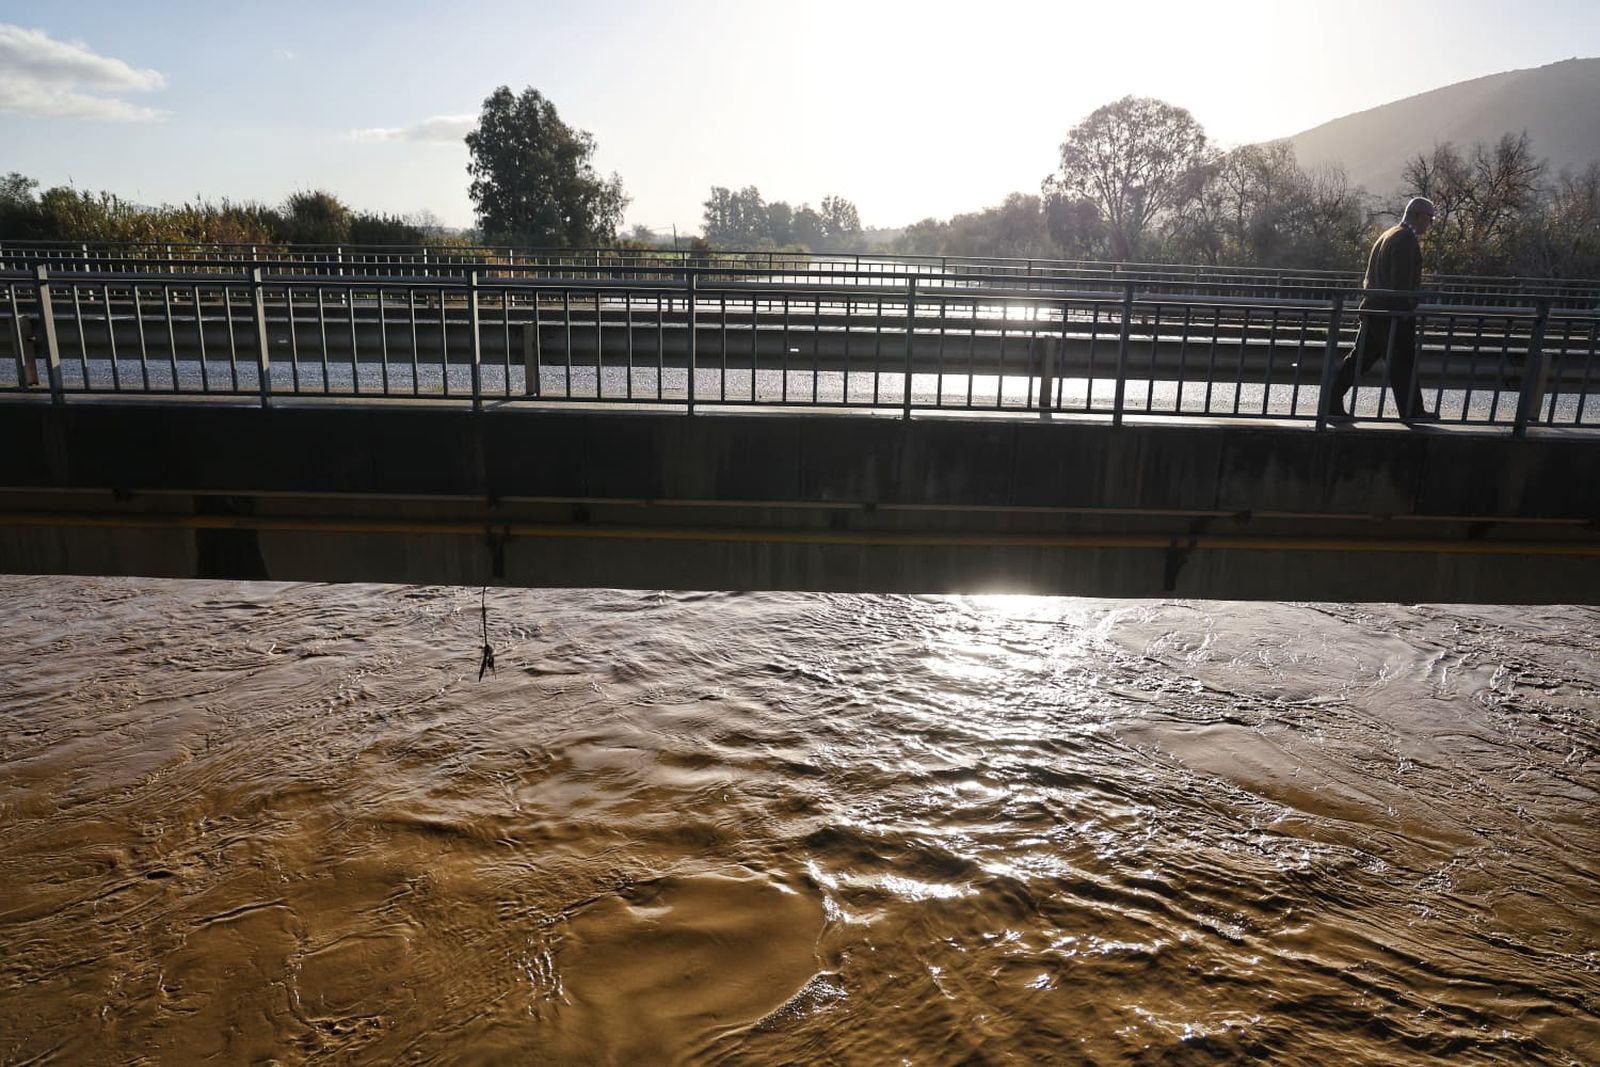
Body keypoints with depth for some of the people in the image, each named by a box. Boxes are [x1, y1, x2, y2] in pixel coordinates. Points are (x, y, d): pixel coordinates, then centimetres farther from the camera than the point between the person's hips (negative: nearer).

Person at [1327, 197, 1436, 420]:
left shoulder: (1387, 235, 17)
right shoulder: (1407, 239, -12)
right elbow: (1402, 282, -19)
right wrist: (1406, 312, -16)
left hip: (1373, 309, 9)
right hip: (1393, 313, -9)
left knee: (1360, 358, 10)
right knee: (1403, 362, -1)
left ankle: (1332, 402, 6)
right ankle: (1411, 411, 7)